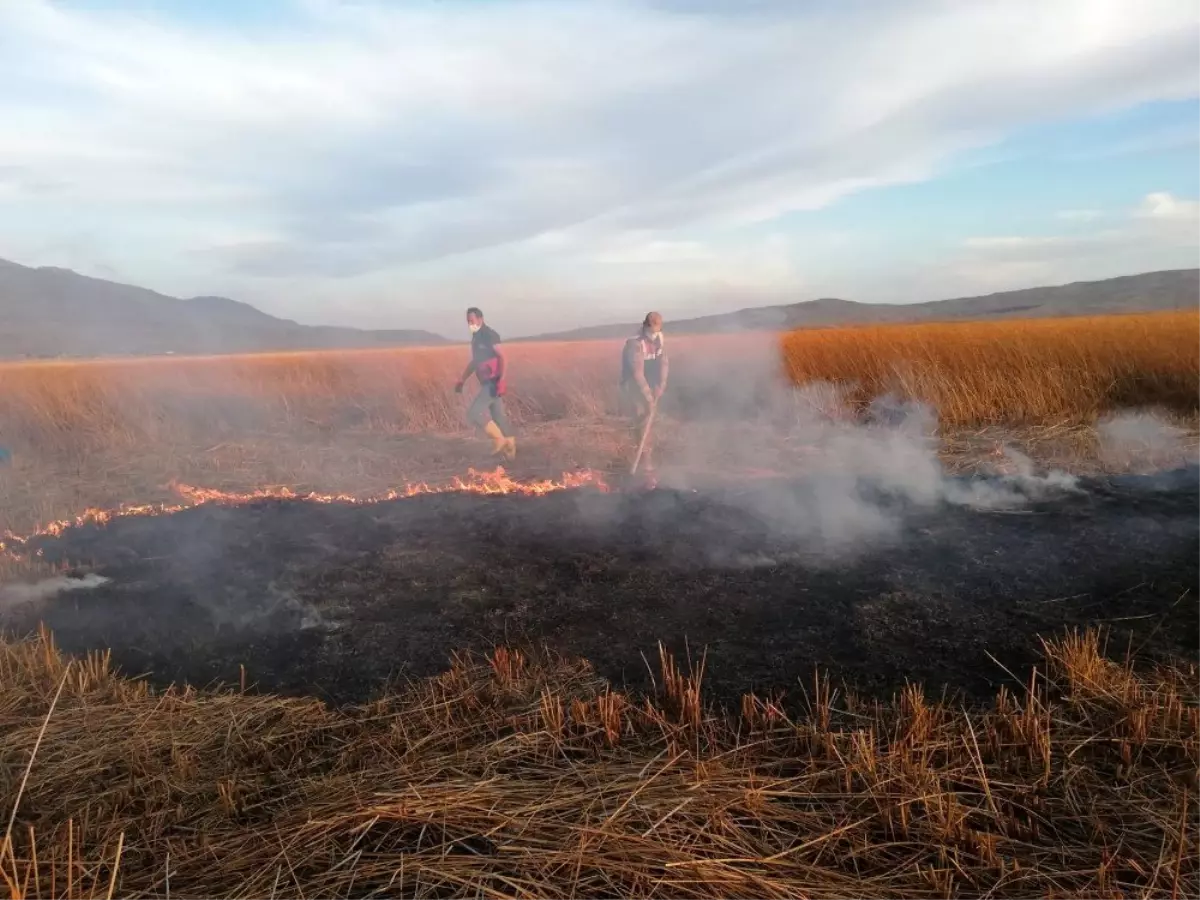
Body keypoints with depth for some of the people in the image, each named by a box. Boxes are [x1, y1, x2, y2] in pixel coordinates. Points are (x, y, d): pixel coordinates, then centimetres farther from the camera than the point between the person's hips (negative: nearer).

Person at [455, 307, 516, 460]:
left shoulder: (489, 335, -12)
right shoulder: (476, 338, 16)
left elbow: (503, 358, -19)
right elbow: (474, 362, 27)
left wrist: (502, 380, -30)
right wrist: (462, 380, 25)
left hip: (493, 383, -9)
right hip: (487, 383, 9)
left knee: (474, 413, -14)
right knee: (498, 416, 12)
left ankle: (498, 439, -2)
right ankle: (510, 449, 18)